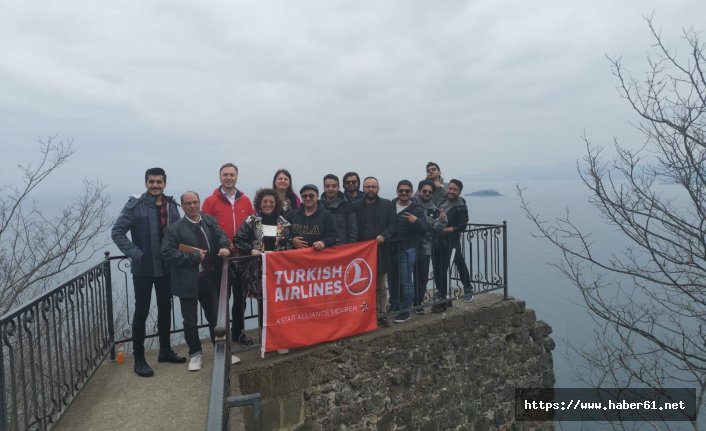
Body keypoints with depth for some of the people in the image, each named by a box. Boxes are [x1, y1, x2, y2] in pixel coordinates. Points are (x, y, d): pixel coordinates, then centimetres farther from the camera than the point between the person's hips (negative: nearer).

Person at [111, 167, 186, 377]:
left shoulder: (171, 205, 5)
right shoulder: (135, 205, -9)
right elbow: (117, 232, -12)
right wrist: (135, 254, -18)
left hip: (166, 267, 5)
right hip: (143, 268, -5)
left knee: (165, 309, 15)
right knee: (141, 311, 4)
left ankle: (165, 350, 31)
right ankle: (138, 358, 16)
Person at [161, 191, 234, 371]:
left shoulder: (210, 221, 6)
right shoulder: (174, 228, -6)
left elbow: (221, 236, 5)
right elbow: (167, 253, -14)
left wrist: (224, 247, -18)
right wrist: (194, 256, -17)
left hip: (210, 278, 3)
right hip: (188, 281, -3)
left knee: (216, 317, 13)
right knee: (190, 321, 10)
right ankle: (195, 354, 29)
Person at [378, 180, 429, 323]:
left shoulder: (417, 209, -2)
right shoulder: (390, 206, 8)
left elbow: (425, 229, -8)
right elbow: (389, 224, 11)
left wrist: (416, 221, -25)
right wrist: (383, 236, -6)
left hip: (407, 249, -4)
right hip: (391, 248, 4)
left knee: (406, 281, -2)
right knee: (393, 280, 13)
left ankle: (405, 311, 11)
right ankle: (394, 307, 28)